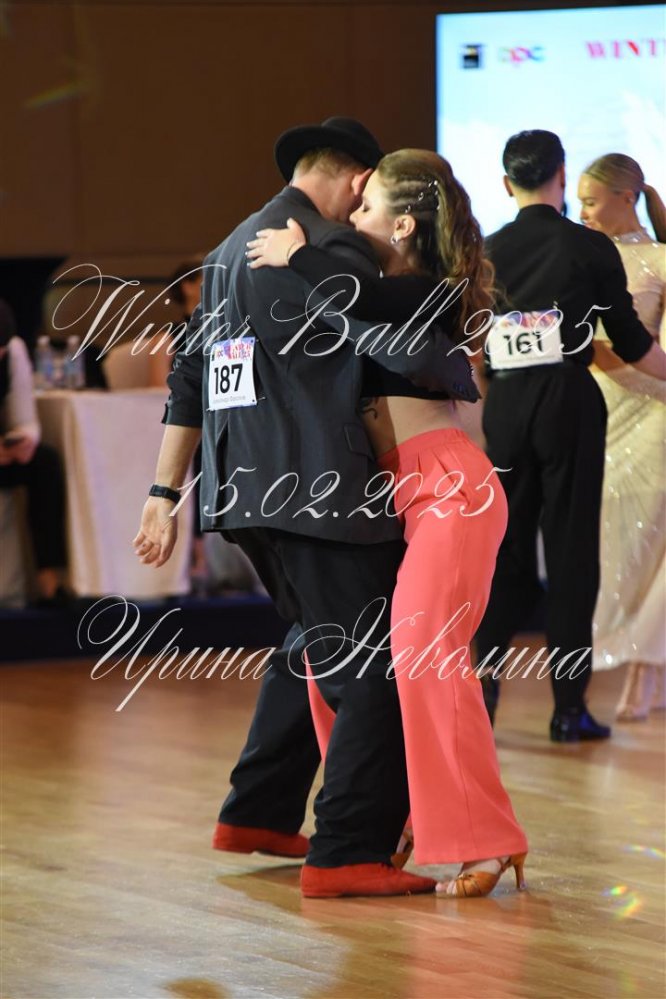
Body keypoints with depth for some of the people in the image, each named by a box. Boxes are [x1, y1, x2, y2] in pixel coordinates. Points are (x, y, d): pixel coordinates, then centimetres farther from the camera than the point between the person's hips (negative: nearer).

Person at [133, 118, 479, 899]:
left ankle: (257, 814, 30)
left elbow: (188, 380, 20)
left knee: (319, 643, 25)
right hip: (321, 493, -10)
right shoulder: (324, 250, -11)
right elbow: (411, 346, -22)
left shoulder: (230, 252, 19)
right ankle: (347, 854, -10)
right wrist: (467, 386, -1)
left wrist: (164, 494, 22)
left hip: (244, 489, 10)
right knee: (378, 671, -6)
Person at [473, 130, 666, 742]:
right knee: (570, 548, 2)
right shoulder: (590, 249, -4)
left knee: (506, 548, 12)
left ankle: (480, 679, 0)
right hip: (569, 401, -3)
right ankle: (569, 706, 1)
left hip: (505, 405, 3)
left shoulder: (487, 253, 4)